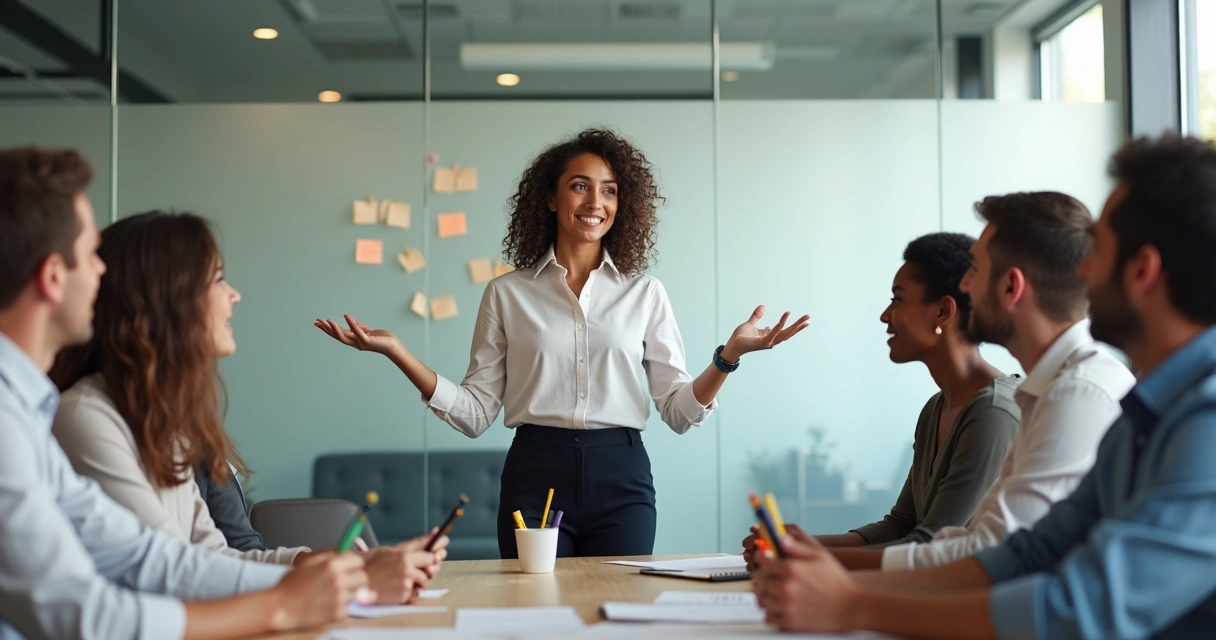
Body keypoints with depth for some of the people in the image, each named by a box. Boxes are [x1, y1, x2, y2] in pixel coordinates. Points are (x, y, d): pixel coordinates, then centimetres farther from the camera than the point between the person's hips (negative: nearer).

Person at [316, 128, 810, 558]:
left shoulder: (644, 294, 8)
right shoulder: (507, 295, 7)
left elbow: (680, 411, 5)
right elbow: (476, 413, 1)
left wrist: (729, 355, -10)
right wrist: (397, 353, -6)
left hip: (620, 478, 1)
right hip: (535, 476, 0)